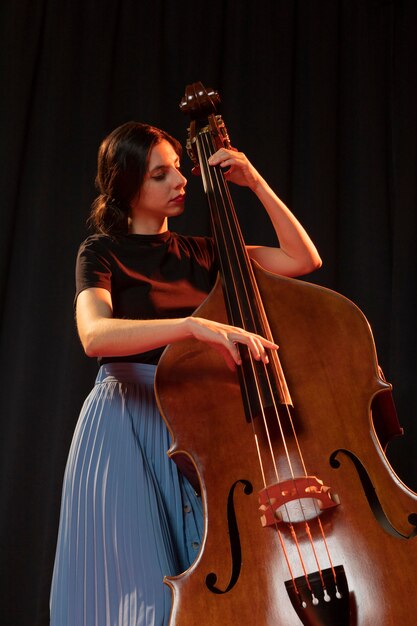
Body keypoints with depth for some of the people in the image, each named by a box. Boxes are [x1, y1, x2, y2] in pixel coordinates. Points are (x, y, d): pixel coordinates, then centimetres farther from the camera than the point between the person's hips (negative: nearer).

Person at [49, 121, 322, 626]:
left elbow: (304, 259, 13)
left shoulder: (198, 253, 15)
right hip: (126, 426, -4)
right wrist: (192, 325, -35)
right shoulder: (103, 253, 0)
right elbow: (94, 334, -21)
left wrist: (256, 183, 5)